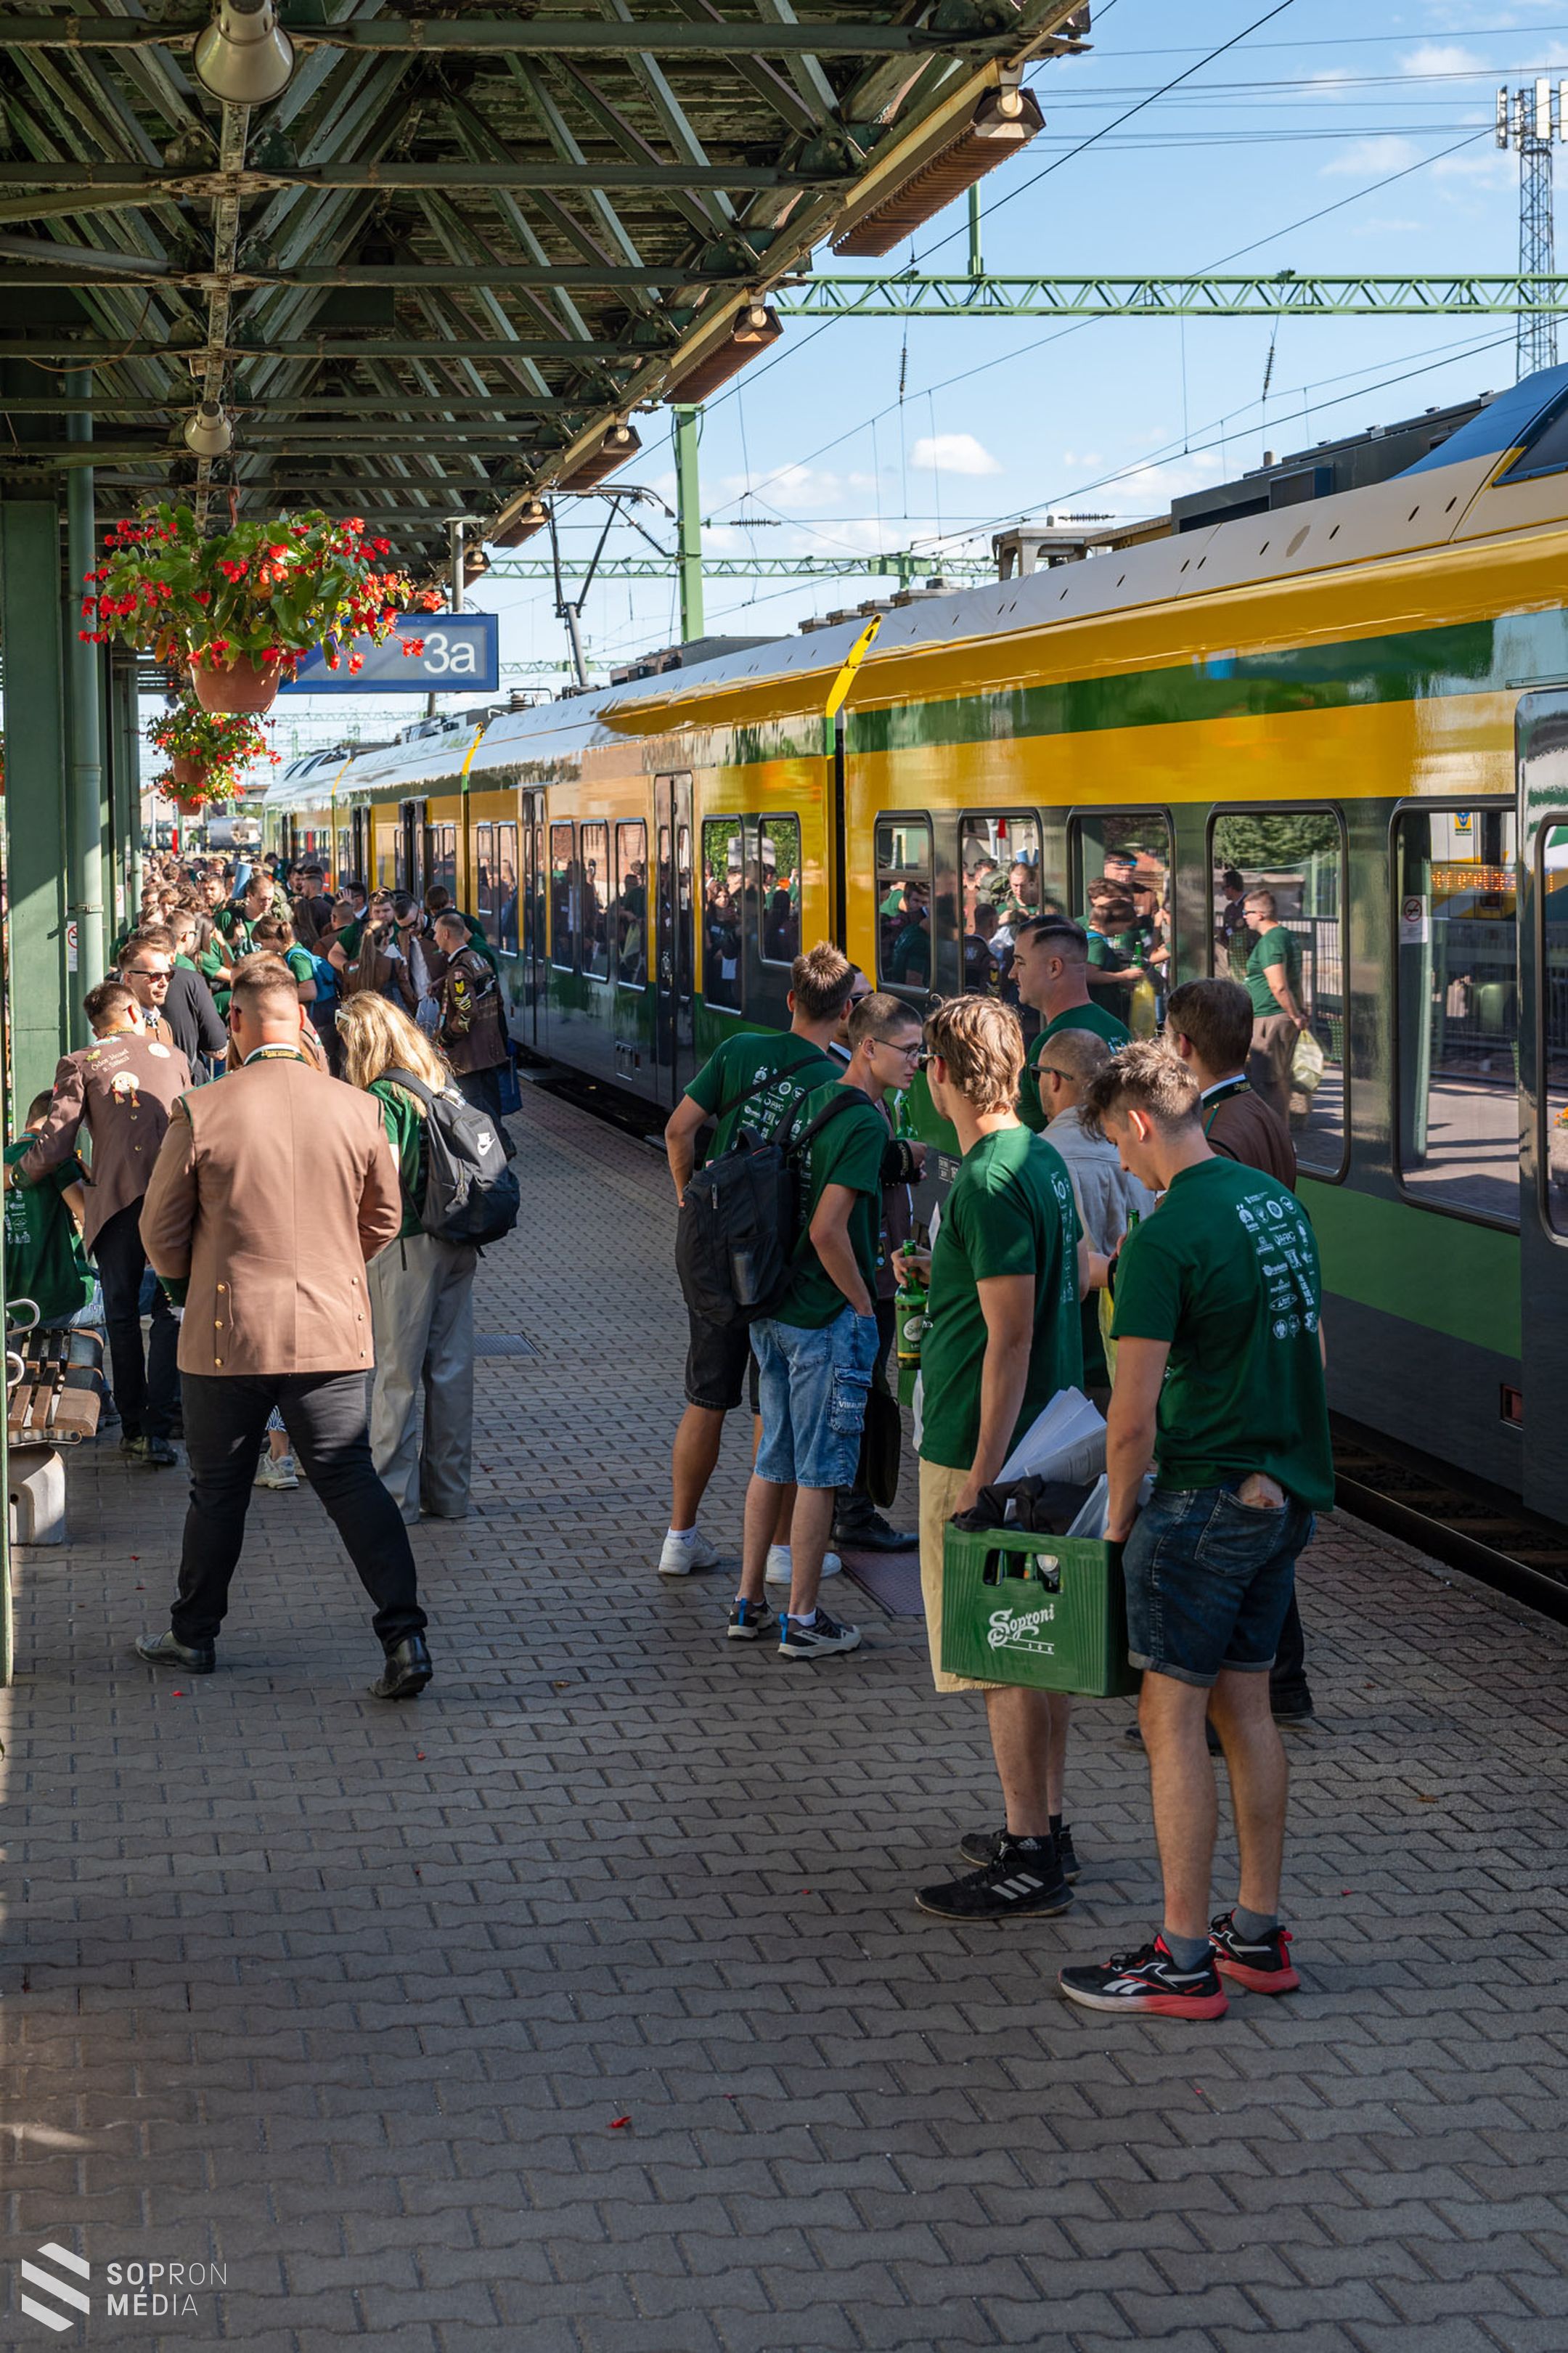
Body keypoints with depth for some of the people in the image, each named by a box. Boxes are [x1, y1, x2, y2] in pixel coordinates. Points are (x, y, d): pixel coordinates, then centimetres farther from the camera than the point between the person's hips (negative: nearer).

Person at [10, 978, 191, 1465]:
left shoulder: (80, 1064, 8)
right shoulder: (172, 1055, 18)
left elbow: (55, 1145, 2)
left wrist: (16, 1174, 20)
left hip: (117, 1196, -1)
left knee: (121, 1316, 11)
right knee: (170, 1311, 2)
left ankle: (133, 1427, 14)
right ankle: (158, 1430, -7)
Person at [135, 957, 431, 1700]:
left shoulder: (200, 1113, -11)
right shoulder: (356, 1109, -4)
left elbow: (162, 1232, -1)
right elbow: (383, 1218, 9)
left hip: (229, 1332, -1)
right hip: (332, 1330, 1)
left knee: (218, 1490, 13)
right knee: (350, 1479, 5)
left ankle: (193, 1634, 28)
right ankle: (404, 1633, -7)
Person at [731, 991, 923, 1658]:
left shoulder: (810, 1103, 8)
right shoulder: (863, 1123, -17)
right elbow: (828, 1230, -23)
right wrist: (864, 1306, -12)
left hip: (772, 1310, 8)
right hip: (827, 1319, -8)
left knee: (773, 1463, 16)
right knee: (820, 1474, 1)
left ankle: (749, 1604, 23)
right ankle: (801, 1620, 7)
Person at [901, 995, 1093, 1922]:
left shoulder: (990, 1184, -21)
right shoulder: (1044, 1160, 8)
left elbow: (1010, 1338, -23)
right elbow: (1078, 1275, 19)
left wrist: (981, 1477, -22)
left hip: (984, 1449, -10)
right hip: (1047, 1440, 10)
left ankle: (1030, 1861, 2)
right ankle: (1047, 1827, 26)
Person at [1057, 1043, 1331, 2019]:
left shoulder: (1165, 1239, -18)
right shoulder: (1279, 1203, 8)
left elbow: (1134, 1414, -19)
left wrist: (1121, 1513, -5)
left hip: (1206, 1500, -8)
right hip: (1290, 1491, 8)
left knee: (1173, 1717, -1)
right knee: (1245, 1704, 15)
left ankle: (1185, 1960, 2)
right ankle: (1258, 1935, 21)